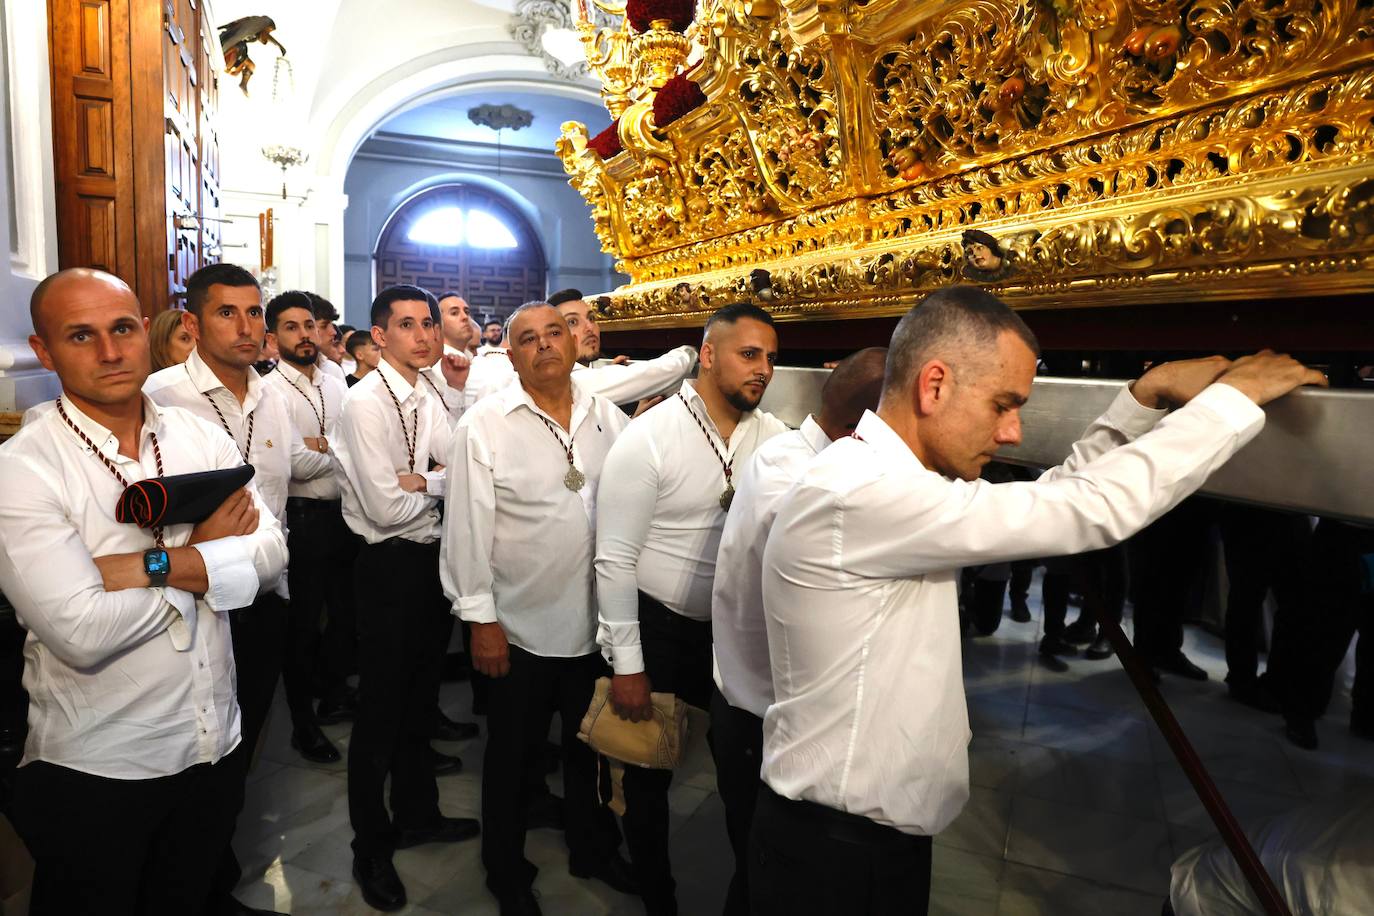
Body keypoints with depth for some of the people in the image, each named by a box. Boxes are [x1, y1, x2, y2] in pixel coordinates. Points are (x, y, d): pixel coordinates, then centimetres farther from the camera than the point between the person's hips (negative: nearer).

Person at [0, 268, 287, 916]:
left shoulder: (201, 436, -1)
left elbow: (270, 552, -11)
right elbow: (81, 633, -25)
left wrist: (145, 565, -23)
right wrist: (205, 554, -13)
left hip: (215, 748, 4)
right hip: (93, 772, -4)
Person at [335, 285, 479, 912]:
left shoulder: (427, 399, 7)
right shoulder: (366, 402, -17)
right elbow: (385, 506, -23)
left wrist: (418, 479, -15)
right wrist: (436, 484, -8)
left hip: (431, 557, 8)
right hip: (390, 565, -8)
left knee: (421, 697, 21)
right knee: (381, 707, 7)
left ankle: (417, 814, 41)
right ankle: (372, 848, 26)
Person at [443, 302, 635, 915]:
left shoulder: (609, 419, 0)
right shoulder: (485, 425, -11)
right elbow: (468, 527, -11)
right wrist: (480, 618, -11)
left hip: (599, 622, 4)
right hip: (520, 627, -3)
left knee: (589, 746, 22)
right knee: (513, 756, 15)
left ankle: (589, 847, 46)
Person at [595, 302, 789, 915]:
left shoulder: (773, 435, -3)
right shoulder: (648, 438, -16)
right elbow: (615, 559, -15)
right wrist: (627, 665, -14)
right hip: (660, 632, -4)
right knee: (649, 775, 14)